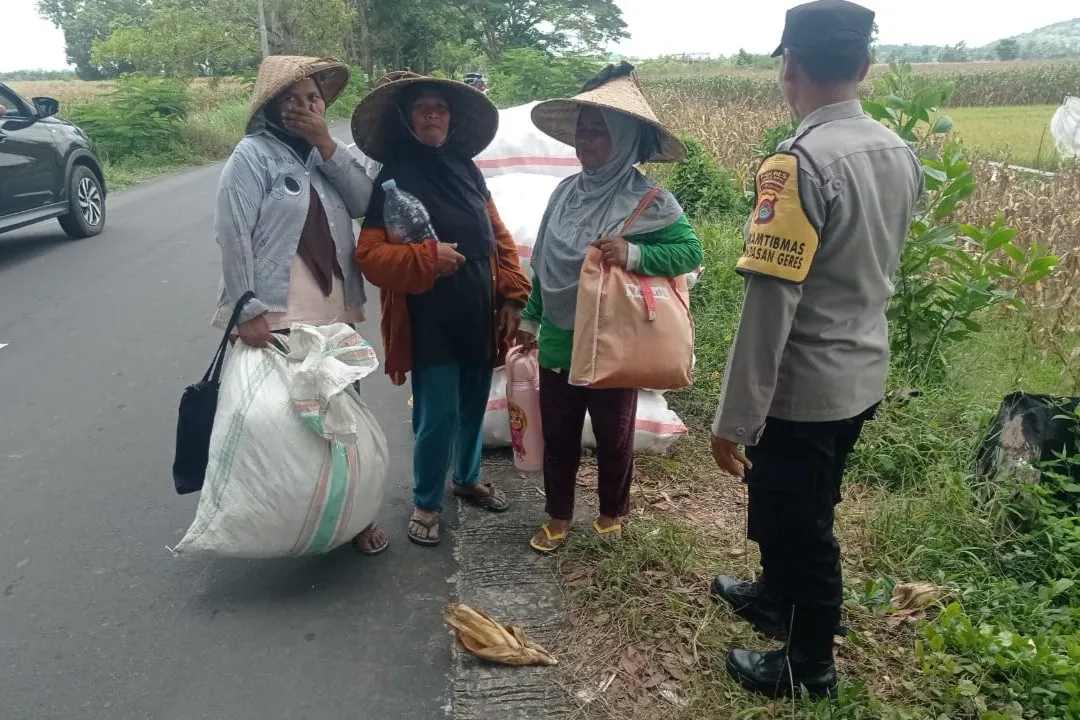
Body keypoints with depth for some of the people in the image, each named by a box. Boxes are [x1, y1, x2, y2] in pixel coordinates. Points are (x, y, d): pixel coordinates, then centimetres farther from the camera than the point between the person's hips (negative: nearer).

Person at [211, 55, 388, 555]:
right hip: (277, 318, -6)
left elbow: (363, 202, -1)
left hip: (334, 314, 7)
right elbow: (233, 235, -12)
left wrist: (327, 144, -9)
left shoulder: (325, 155, 16)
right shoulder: (253, 155, -5)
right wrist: (247, 310, -18)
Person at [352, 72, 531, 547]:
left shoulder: (466, 168, 7)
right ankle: (425, 503, 20)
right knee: (439, 415, -2)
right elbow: (369, 254, -12)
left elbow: (499, 237, 11)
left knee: (474, 404, 18)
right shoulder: (392, 177, -8)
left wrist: (512, 296, 4)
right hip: (429, 317, -5)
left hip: (479, 310, 5)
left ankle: (468, 479, 41)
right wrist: (426, 256, -24)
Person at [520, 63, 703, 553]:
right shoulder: (567, 191, 3)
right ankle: (558, 517, 36)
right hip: (557, 342, 5)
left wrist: (634, 254, -31)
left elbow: (691, 251, -17)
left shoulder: (648, 200, -13)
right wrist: (530, 317, 18)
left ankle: (612, 514, 39)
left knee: (613, 439, 15)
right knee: (557, 436, 16)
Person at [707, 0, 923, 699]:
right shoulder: (901, 154, 2)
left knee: (798, 523, 12)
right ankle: (777, 597, 50)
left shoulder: (800, 162, -24)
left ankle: (809, 664, 32)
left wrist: (734, 419, -21)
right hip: (864, 376, 8)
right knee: (803, 508, 27)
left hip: (803, 386, -8)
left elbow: (771, 303, -26)